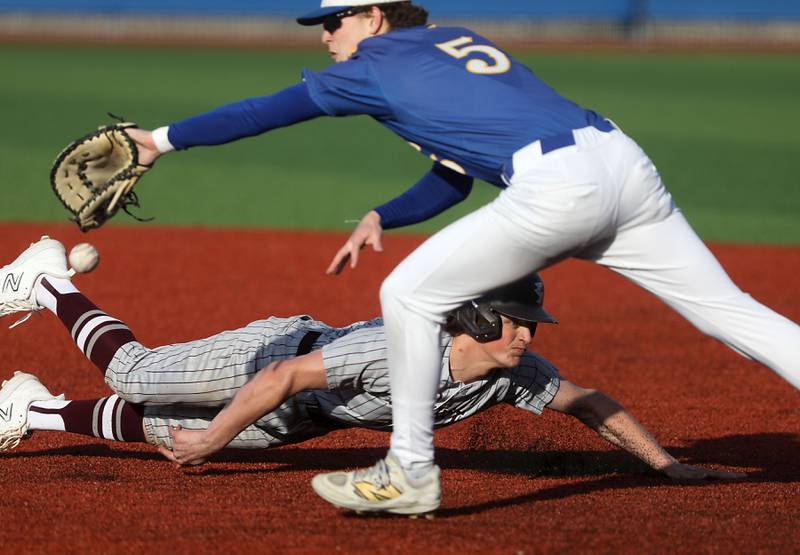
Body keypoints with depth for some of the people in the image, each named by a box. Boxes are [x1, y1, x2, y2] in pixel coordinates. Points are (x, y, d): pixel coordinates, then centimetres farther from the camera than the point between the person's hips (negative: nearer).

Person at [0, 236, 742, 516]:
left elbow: (587, 403, -14)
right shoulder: (403, 349, -43)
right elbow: (283, 377, -39)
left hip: (304, 417, 6)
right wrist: (209, 444, -31)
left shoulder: (512, 374, -26)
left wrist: (667, 465, -19)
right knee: (134, 377, 13)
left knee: (173, 432, 20)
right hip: (270, 356, -6)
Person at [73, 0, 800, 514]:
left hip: (555, 185, -8)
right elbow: (453, 180, 36)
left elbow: (262, 113, 13)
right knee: (728, 309, 7)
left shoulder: (374, 64, 9)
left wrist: (164, 139, 22)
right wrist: (380, 219, 24)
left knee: (409, 294, 6)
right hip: (625, 161, 8)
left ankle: (411, 470, 11)